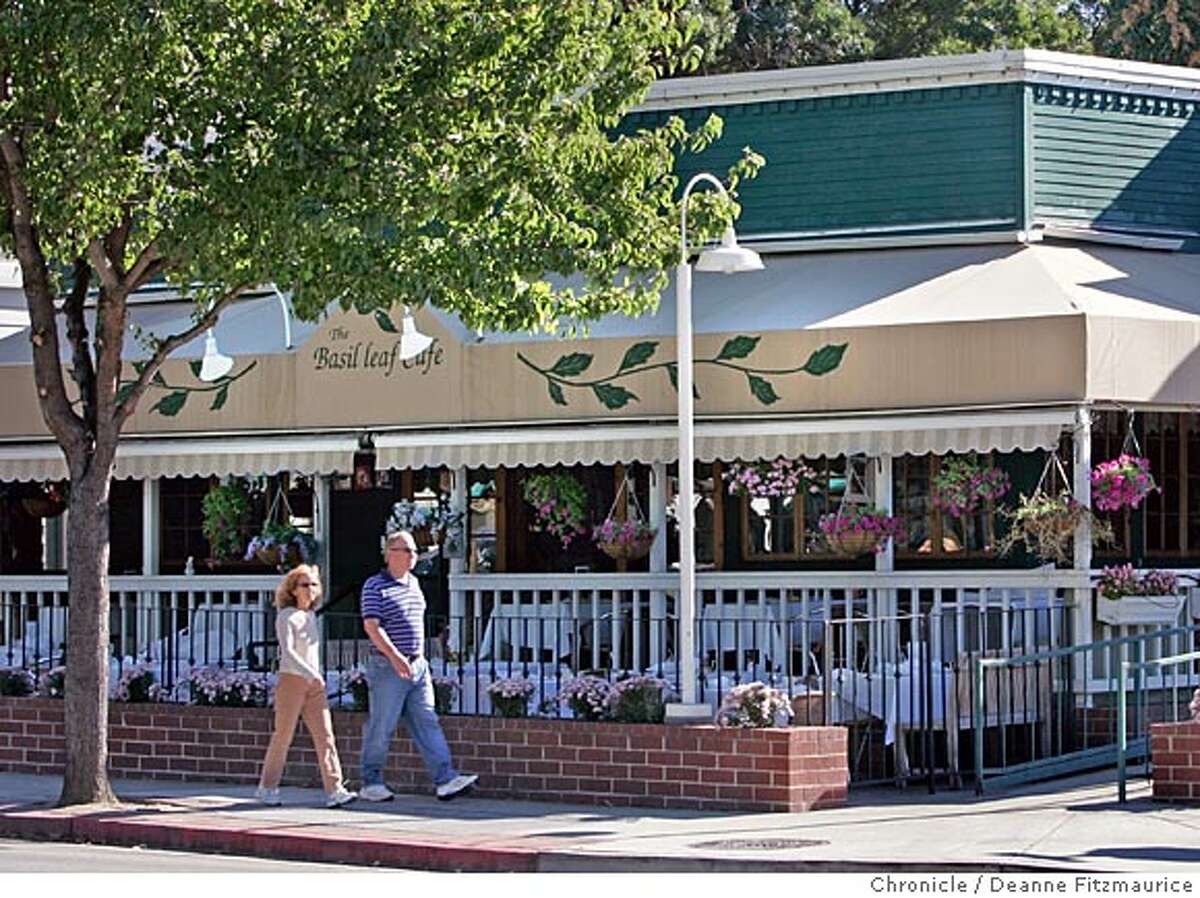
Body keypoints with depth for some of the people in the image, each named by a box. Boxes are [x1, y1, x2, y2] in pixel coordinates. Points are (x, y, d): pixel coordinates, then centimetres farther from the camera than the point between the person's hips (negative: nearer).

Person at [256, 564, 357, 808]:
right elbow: (287, 651, -20)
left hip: (314, 684, 6)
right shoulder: (286, 616, -8)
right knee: (283, 736, 1)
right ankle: (267, 788, 15)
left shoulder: (311, 616, 14)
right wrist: (310, 674, -31)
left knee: (324, 735, -5)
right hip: (291, 680, -6)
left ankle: (334, 790, -12)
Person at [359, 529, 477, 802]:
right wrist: (394, 656, -28)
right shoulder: (375, 586, -9)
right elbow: (371, 626, -18)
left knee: (427, 723, -1)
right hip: (387, 667, -7)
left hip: (417, 665, 7)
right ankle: (371, 783, 11)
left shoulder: (413, 583, 15)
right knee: (381, 727, 0)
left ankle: (445, 779, -8)